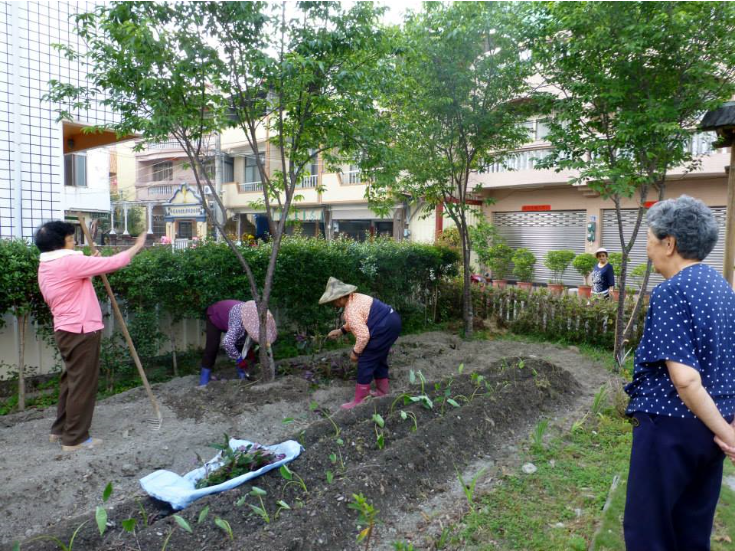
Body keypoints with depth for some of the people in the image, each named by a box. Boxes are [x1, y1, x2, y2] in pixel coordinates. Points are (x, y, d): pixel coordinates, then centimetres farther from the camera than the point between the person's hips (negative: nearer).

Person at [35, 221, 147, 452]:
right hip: (81, 331, -10)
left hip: (66, 330, 10)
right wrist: (137, 246, -6)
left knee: (71, 380, 20)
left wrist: (90, 262, 15)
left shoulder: (46, 267, 12)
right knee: (82, 383, -1)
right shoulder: (69, 262, -18)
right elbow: (113, 263, -20)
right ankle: (74, 438, 8)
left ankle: (60, 429, 30)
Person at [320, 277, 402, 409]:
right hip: (392, 321, 10)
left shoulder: (351, 311, -19)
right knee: (379, 358, 23)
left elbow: (363, 335, -21)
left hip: (384, 328, -10)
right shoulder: (355, 298, 10)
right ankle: (383, 391, 36)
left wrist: (355, 352, -7)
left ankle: (359, 401, 4)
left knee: (366, 361, -2)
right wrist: (340, 330, 22)